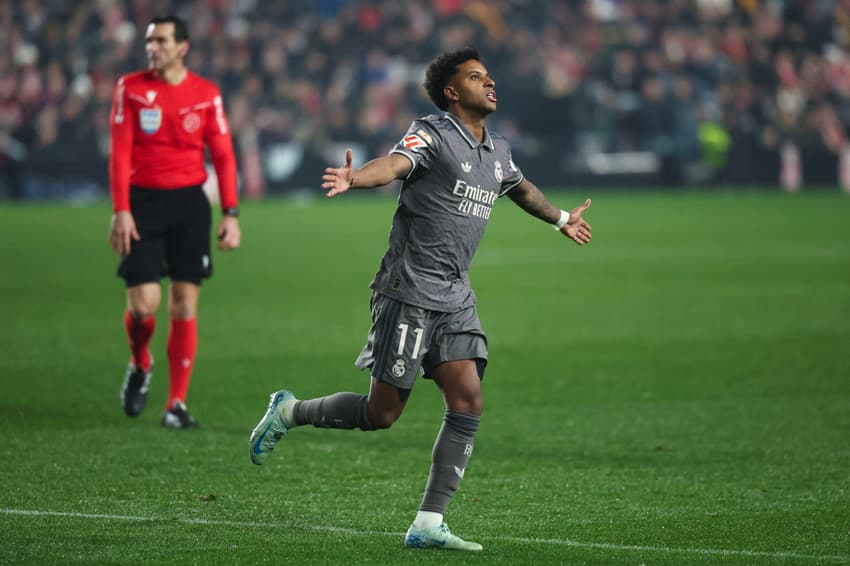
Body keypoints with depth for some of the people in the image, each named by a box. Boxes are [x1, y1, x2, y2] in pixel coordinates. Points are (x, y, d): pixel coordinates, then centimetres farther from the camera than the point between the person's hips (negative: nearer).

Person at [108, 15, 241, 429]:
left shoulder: (206, 94, 3)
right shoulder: (130, 88, 1)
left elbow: (223, 156, 5)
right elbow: (119, 153, -3)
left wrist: (230, 214, -3)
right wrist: (120, 211, -11)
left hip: (189, 204, 1)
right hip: (143, 202, -1)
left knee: (185, 305, -2)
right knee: (143, 303, -10)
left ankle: (177, 405, 3)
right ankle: (140, 365, 23)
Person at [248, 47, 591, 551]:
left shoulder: (498, 152, 15)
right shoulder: (432, 135, -9)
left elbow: (522, 188, 38)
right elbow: (395, 164, -30)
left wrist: (561, 219, 53)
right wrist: (354, 178, -51)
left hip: (456, 299, 7)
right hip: (408, 294, -7)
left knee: (468, 401, -9)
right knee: (382, 413, -3)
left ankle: (429, 525, -7)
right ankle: (289, 412, 23)